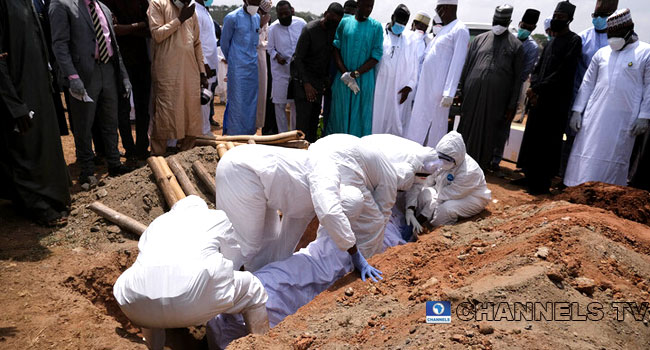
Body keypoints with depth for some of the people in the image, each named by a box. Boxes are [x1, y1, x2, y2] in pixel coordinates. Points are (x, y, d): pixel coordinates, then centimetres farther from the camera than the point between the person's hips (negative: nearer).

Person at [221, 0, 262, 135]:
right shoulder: (232, 18, -7)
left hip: (253, 67, 6)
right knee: (237, 102, -4)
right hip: (238, 68, -6)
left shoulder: (257, 17, 11)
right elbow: (224, 43, 1)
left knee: (252, 101, 9)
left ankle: (249, 132, 19)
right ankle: (235, 135, 4)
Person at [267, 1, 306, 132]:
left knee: (296, 103, 9)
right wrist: (277, 56, -17)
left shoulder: (301, 23, -3)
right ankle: (283, 134, 15)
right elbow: (270, 48, 2)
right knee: (280, 104, 2)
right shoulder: (273, 28, -6)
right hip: (281, 71, -1)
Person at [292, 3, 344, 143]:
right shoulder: (310, 30, -15)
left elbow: (332, 55, 9)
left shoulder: (335, 30, 1)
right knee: (304, 114, -11)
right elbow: (298, 58, -14)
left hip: (320, 77, 5)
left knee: (315, 114, 4)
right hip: (303, 76, -5)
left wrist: (328, 78, 0)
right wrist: (306, 84, -20)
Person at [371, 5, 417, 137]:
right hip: (378, 90, -2)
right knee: (376, 121, 1)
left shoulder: (409, 41, 11)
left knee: (395, 124, 2)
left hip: (398, 93, 3)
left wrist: (409, 87, 1)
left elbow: (413, 68, 13)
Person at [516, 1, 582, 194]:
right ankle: (531, 177, 20)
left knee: (548, 142, -3)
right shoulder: (551, 41, 18)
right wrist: (534, 87, -4)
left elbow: (562, 73, -14)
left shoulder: (574, 40, -5)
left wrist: (537, 89, -15)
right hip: (539, 98, 7)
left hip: (556, 100, -7)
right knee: (532, 138, 10)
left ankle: (542, 183, 5)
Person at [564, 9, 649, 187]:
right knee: (586, 157, 1)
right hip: (594, 115, 3)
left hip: (624, 119, -3)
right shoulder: (602, 53, 11)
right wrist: (577, 111, 5)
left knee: (615, 158, 3)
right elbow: (587, 83, 12)